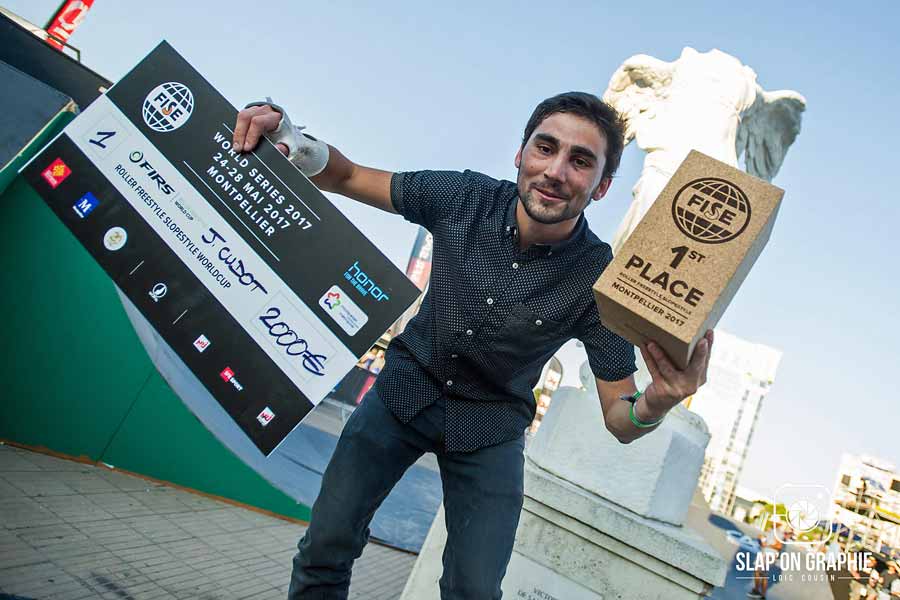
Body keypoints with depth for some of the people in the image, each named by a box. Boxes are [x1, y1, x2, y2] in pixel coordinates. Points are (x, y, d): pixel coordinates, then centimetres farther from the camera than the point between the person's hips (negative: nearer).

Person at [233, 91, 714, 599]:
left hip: (490, 429, -1)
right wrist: (291, 141, -27)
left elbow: (619, 421, -15)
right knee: (325, 548, 2)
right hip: (406, 389, 2)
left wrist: (654, 406, -40)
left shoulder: (600, 281, -21)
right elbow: (349, 178, -5)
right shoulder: (464, 197, -16)